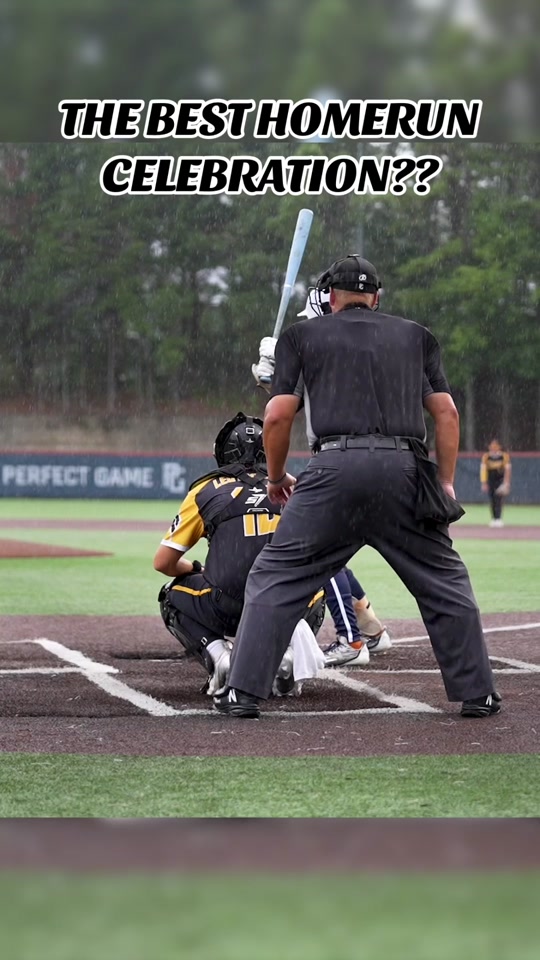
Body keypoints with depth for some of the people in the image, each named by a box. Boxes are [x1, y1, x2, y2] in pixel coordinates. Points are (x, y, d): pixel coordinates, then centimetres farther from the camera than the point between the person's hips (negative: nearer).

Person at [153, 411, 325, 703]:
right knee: (314, 598, 38)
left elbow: (163, 563, 13)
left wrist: (197, 570, 33)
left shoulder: (206, 491, 10)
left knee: (173, 597, 29)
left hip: (227, 611, -2)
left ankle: (218, 655, 2)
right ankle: (284, 652, 6)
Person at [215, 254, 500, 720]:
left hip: (335, 467, -2)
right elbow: (446, 412, 14)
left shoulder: (304, 335, 16)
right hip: (406, 471, 2)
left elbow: (278, 415, 8)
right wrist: (445, 483, 17)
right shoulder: (416, 336, 22)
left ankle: (244, 692, 2)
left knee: (276, 576, 7)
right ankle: (477, 694, 13)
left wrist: (277, 478, 22)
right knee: (446, 580, 15)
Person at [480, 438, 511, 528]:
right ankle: (493, 519, 6)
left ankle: (498, 519, -19)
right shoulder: (486, 457, -2)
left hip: (500, 480, -2)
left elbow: (507, 469, -4)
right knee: (492, 500, 0)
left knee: (499, 499, -15)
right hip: (490, 480, 2)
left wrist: (506, 484, -11)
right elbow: (483, 469, -4)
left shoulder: (505, 456, -5)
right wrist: (484, 483, -12)